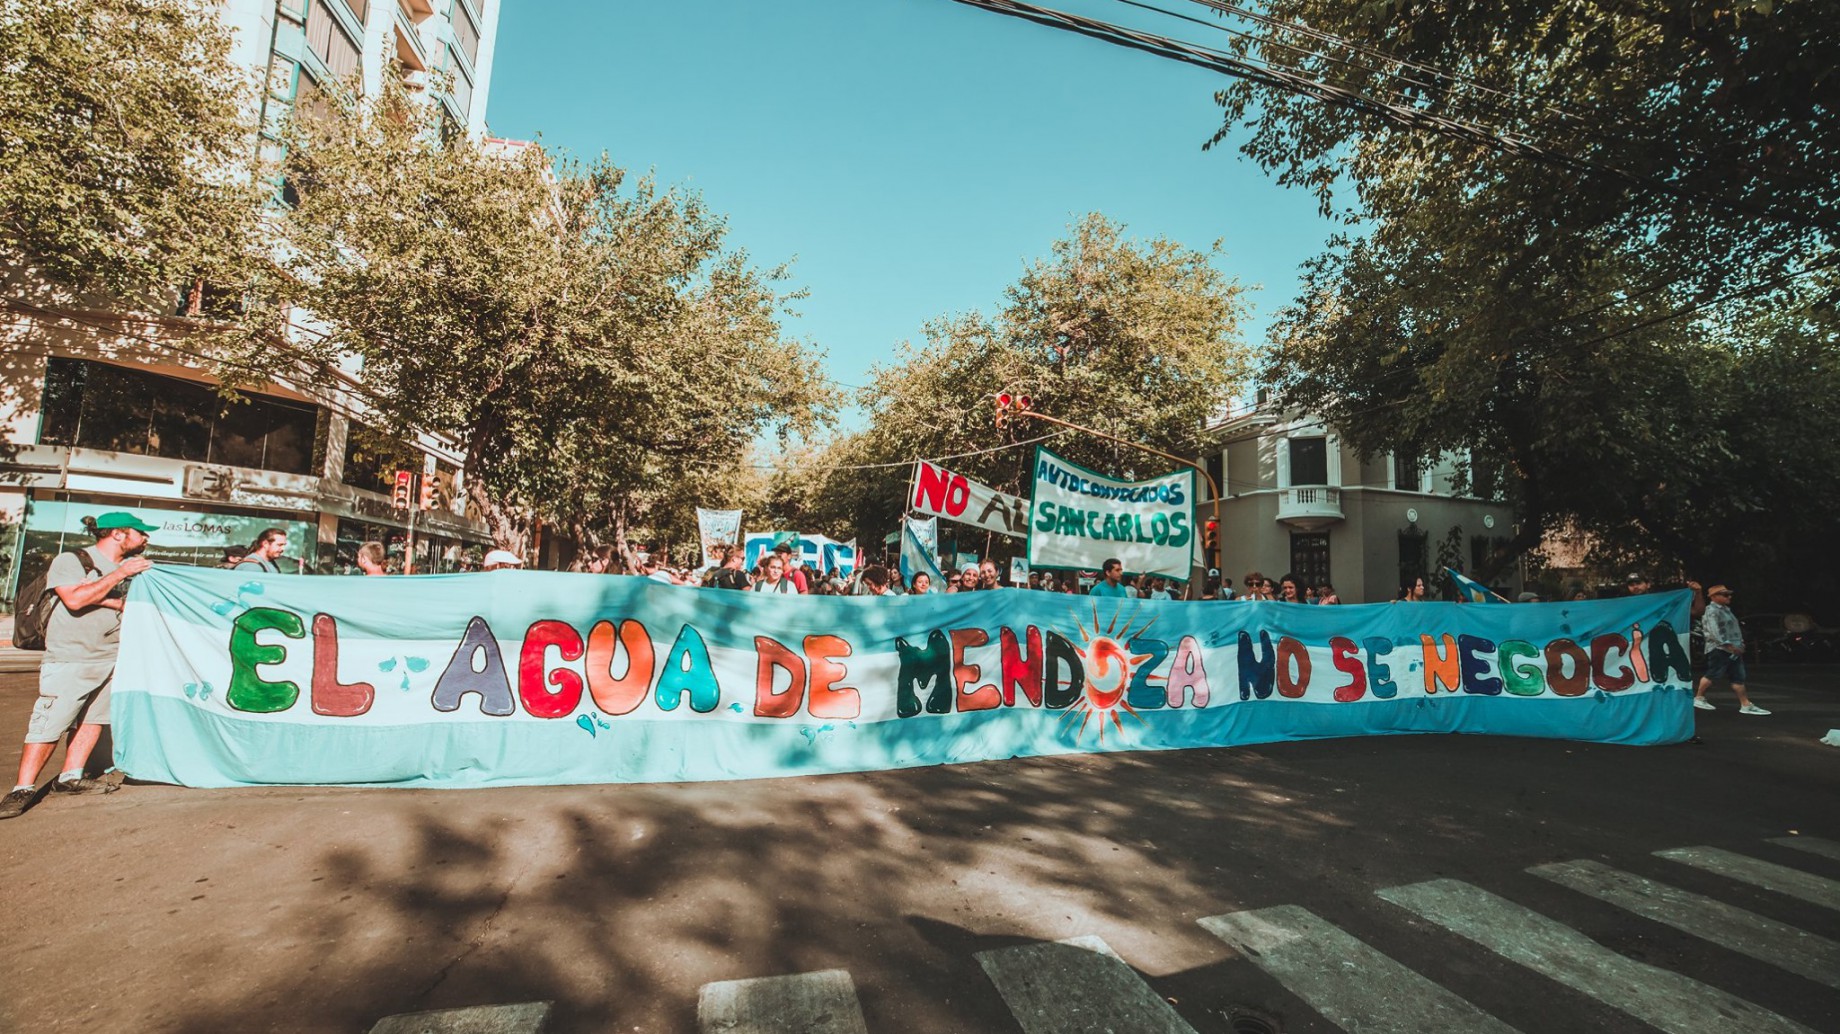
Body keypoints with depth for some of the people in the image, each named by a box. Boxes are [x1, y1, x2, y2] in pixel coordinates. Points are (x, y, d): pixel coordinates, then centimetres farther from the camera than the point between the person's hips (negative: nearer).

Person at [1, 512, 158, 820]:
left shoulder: (131, 567, 11)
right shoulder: (69, 561, -5)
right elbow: (75, 600, -19)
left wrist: (98, 596, -11)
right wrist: (119, 574, -17)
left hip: (112, 660, 5)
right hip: (69, 660, -5)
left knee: (94, 719, 7)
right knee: (49, 725, -5)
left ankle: (70, 777, 17)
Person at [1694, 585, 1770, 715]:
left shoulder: (1725, 609, 19)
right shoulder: (1712, 611, -13)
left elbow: (1734, 629, 24)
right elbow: (1714, 631, -21)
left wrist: (1740, 644, 15)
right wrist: (1728, 645, -23)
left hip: (1733, 649, 10)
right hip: (1719, 649, -10)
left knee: (1738, 677, 8)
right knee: (1712, 674, -5)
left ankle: (1746, 705, 10)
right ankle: (1698, 698, 5)